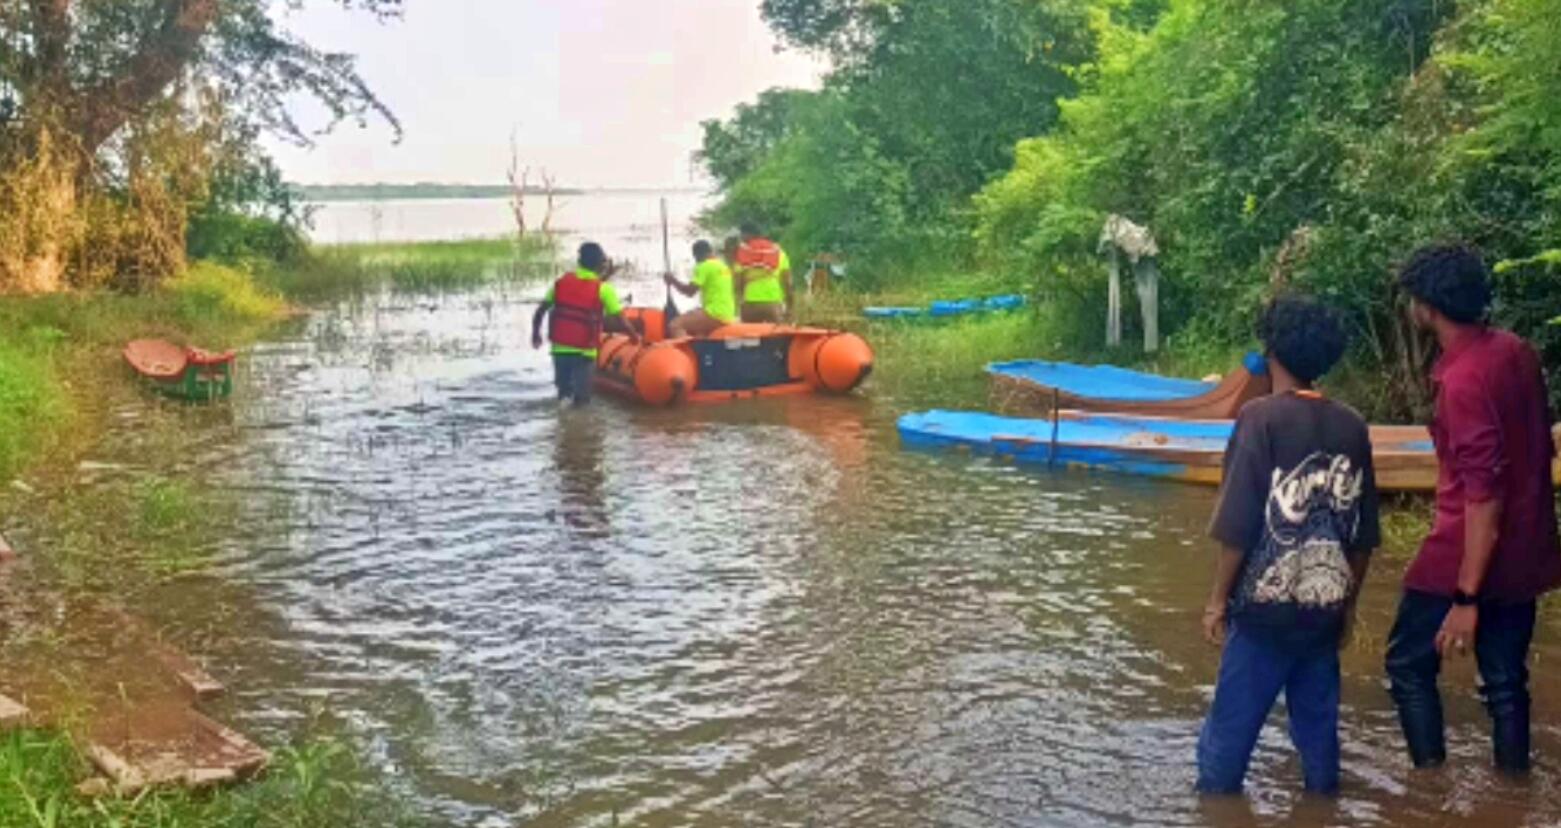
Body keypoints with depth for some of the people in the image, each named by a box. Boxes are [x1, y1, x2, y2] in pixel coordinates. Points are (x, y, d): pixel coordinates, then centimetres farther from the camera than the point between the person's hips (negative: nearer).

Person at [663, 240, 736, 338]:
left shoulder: (705, 266, -7)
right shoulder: (723, 266, 20)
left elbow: (690, 291, -12)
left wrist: (672, 280, 3)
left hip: (715, 314, -10)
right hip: (728, 316, 10)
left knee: (676, 325, -15)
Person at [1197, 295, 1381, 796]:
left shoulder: (1262, 417, -11)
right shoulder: (1352, 427, 4)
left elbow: (1238, 524, -13)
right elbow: (1364, 533, 9)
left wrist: (1218, 599, -4)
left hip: (1268, 605, -5)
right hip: (1326, 606, 5)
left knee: (1230, 727, 4)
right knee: (1318, 723, 15)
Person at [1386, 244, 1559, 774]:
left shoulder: (1463, 380, -23)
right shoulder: (1516, 352, 3)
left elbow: (1484, 494, -25)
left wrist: (1466, 598, -23)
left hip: (1468, 555, -8)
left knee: (1409, 664, 9)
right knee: (1506, 681, 15)